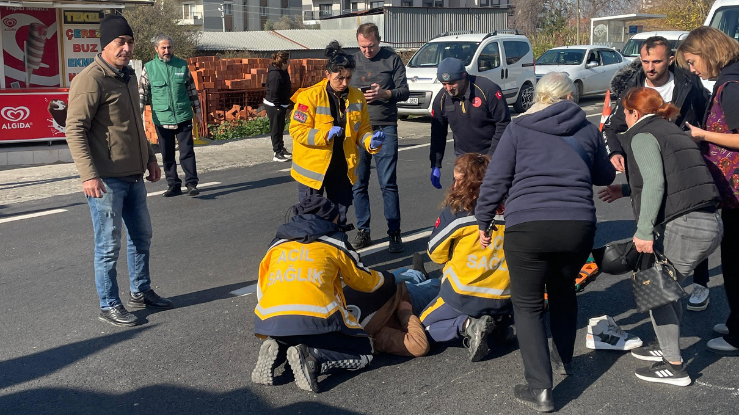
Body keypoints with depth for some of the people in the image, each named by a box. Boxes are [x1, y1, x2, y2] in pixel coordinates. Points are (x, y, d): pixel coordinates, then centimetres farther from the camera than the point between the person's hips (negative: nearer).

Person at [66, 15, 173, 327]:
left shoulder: (127, 76, 14)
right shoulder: (91, 79, -14)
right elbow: (75, 129, -18)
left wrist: (150, 159, 22)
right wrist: (88, 174, -25)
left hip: (134, 176, 9)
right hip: (106, 180, -9)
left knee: (141, 237, 18)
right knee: (109, 246, 1)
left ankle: (141, 292, 34)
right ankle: (109, 306, 14)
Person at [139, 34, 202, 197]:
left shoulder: (182, 65, 5)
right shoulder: (149, 68, 2)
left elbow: (192, 89, 12)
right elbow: (142, 93, 2)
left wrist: (197, 110, 12)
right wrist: (138, 114, -6)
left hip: (183, 117, 0)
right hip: (161, 119, 0)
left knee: (187, 152, -3)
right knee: (167, 155, 7)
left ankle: (191, 183, 3)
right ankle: (174, 185, 17)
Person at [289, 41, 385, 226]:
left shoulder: (357, 97, 1)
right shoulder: (310, 96, -13)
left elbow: (362, 130, 5)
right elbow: (297, 130, -14)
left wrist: (371, 142, -17)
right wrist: (325, 134, -27)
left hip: (343, 167, 4)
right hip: (313, 167, -4)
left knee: (340, 217, 14)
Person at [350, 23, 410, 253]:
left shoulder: (392, 59, 4)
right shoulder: (352, 60, 10)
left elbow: (404, 91, 2)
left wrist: (384, 93, -17)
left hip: (385, 127, -2)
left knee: (388, 183, -3)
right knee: (359, 184, 6)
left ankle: (394, 233, 4)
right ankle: (363, 231, 17)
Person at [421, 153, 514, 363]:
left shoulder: (456, 210, -14)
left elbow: (436, 253, -3)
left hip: (465, 295, -4)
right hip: (505, 299, 5)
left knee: (426, 324, 18)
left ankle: (467, 325, -9)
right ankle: (500, 323, 4)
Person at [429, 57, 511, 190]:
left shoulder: (488, 89, -18)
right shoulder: (441, 99, -3)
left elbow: (503, 124, -13)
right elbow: (437, 134, 6)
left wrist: (492, 156, -16)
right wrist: (435, 165, 3)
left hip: (489, 155, -4)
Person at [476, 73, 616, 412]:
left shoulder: (518, 130, 6)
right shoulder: (587, 130, 13)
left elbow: (495, 181, 1)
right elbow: (605, 177, 25)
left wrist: (484, 222, 12)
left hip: (527, 227, -3)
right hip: (578, 226, 4)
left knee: (527, 305, 8)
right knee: (563, 292, 27)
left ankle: (540, 387, 1)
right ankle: (565, 361, 44)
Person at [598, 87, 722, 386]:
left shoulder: (642, 135, -3)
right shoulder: (673, 132, 24)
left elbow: (655, 182, -17)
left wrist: (644, 231, -21)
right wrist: (626, 189, 33)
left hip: (684, 226, -9)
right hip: (710, 223, 9)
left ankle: (674, 366, 8)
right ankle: (668, 347, 35)